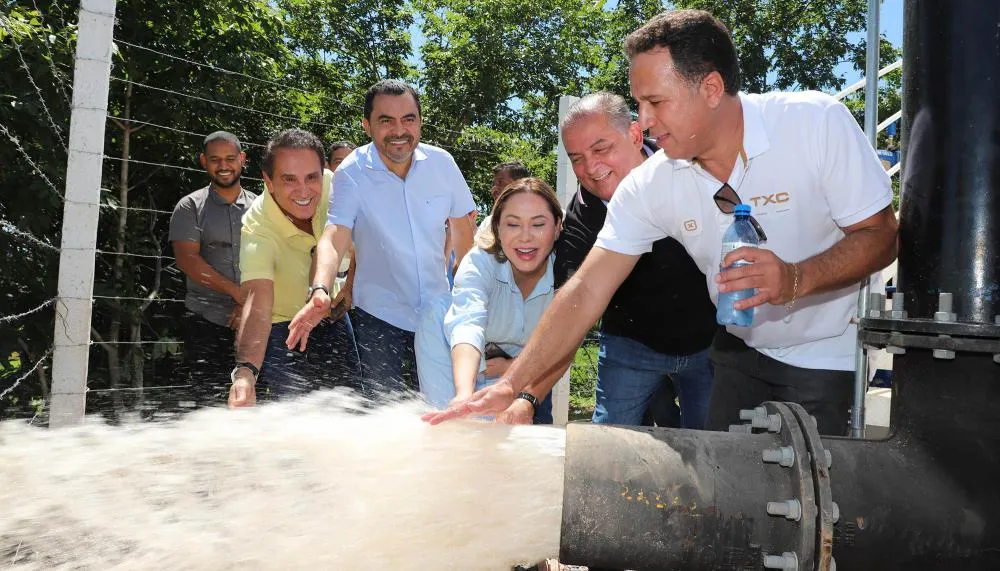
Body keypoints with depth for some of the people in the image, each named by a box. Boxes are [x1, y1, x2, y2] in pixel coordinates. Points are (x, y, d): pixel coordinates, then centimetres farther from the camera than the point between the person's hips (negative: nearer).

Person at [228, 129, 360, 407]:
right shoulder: (256, 230, -34)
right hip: (283, 330, -5)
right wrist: (245, 371, -61)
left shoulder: (331, 185, -20)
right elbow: (258, 303, -47)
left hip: (334, 319, 5)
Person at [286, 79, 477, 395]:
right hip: (378, 315, -2)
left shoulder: (442, 162, -5)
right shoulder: (351, 173, -13)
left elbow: (461, 228, 6)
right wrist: (320, 291, -43)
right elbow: (334, 236, -26)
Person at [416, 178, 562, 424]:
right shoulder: (480, 262, -25)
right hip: (475, 372, 0)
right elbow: (468, 324, -45)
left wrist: (512, 367, -23)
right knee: (437, 310, -26)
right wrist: (464, 394, -62)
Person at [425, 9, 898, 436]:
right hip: (744, 350, 3)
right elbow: (586, 291, -14)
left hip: (831, 354, -3)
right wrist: (513, 385, -20)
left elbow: (881, 235, -14)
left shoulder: (818, 122, -21)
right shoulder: (648, 187, -13)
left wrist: (796, 279, -35)